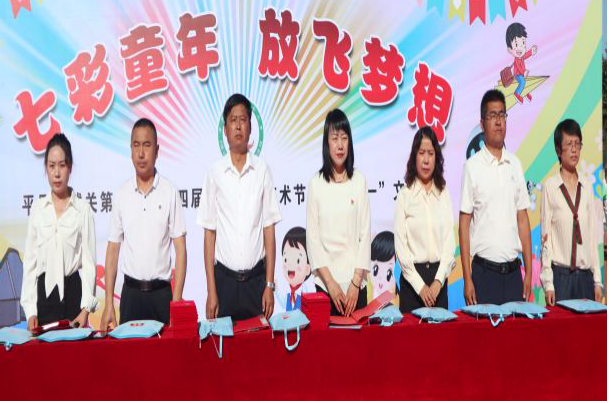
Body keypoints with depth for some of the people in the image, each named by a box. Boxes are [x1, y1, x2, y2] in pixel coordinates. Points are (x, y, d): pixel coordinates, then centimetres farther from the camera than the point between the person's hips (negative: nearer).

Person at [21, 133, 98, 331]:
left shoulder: (83, 209, -2)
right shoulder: (37, 208, 6)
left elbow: (89, 262, -2)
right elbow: (30, 261, 7)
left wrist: (86, 309, -11)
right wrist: (30, 310, 0)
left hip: (72, 292, -2)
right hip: (43, 293, 2)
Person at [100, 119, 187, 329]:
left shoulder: (170, 192, -4)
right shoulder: (122, 194, 4)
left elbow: (180, 249, -4)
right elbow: (113, 249, 7)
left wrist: (176, 300, -10)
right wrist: (109, 303, 2)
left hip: (161, 292, -2)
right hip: (130, 293, 2)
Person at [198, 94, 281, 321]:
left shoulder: (262, 170, 1)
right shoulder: (215, 173, 0)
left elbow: (269, 229, 2)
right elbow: (209, 233, 2)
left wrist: (269, 284, -2)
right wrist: (211, 290, -3)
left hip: (256, 278, 0)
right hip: (224, 278, 0)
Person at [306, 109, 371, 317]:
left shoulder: (359, 180, 1)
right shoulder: (316, 183, -1)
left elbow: (365, 233, 1)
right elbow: (312, 237, -1)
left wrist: (356, 282, -5)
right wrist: (330, 282, -8)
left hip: (356, 283, 1)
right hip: (325, 283, -1)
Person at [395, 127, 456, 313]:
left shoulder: (444, 193, 6)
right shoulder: (404, 195, -3)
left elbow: (450, 240, 3)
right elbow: (400, 245, -6)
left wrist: (438, 281, -7)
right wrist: (420, 285, -10)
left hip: (439, 275, 3)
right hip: (412, 277, -2)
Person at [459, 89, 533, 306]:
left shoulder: (515, 164, 9)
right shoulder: (472, 166, -5)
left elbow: (523, 218, 10)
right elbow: (464, 223, -5)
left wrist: (528, 272, 6)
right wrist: (467, 278, -9)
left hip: (513, 271, 4)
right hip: (483, 271, -4)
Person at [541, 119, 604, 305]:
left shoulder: (587, 188, 7)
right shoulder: (550, 186, -6)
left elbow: (593, 235, 9)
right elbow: (545, 237, -6)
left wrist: (597, 281, 7)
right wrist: (548, 283, -9)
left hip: (585, 275, 4)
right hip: (560, 274, -4)